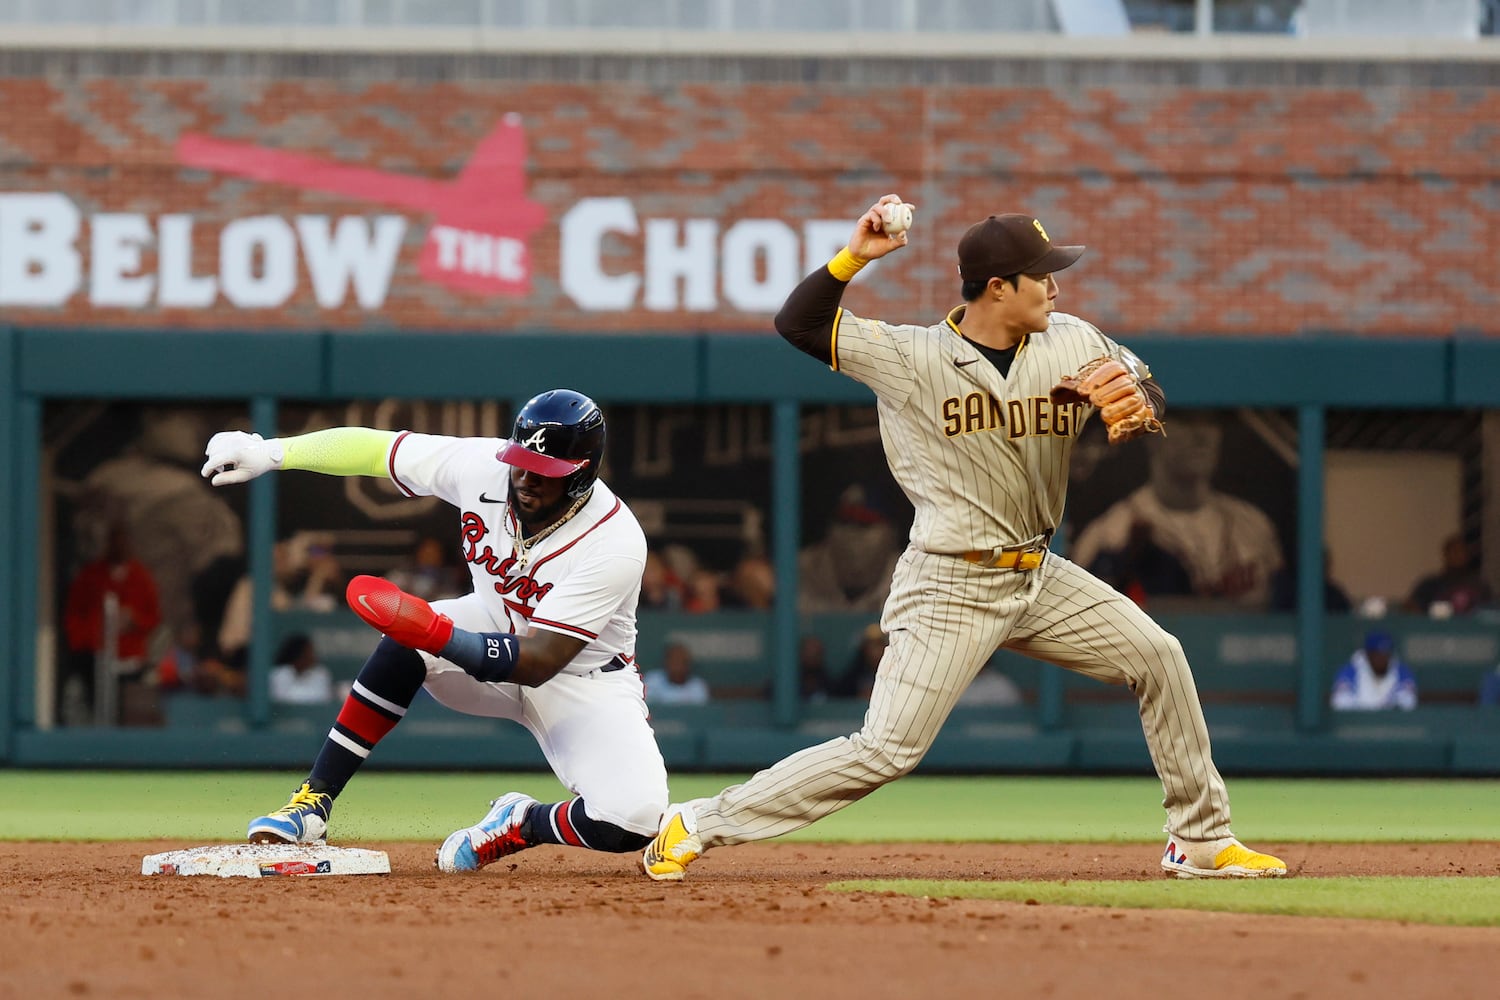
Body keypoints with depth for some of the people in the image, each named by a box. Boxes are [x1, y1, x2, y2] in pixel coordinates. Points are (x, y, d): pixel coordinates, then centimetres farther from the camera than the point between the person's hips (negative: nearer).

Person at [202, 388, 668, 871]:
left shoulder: (616, 544, -32)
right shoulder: (482, 466, -20)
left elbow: (539, 662, -34)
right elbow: (376, 447, -9)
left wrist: (440, 636, -47)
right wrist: (271, 452, -19)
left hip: (587, 681, -3)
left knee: (629, 822, -30)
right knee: (408, 636, -31)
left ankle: (523, 825, 3)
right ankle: (312, 803, -22)